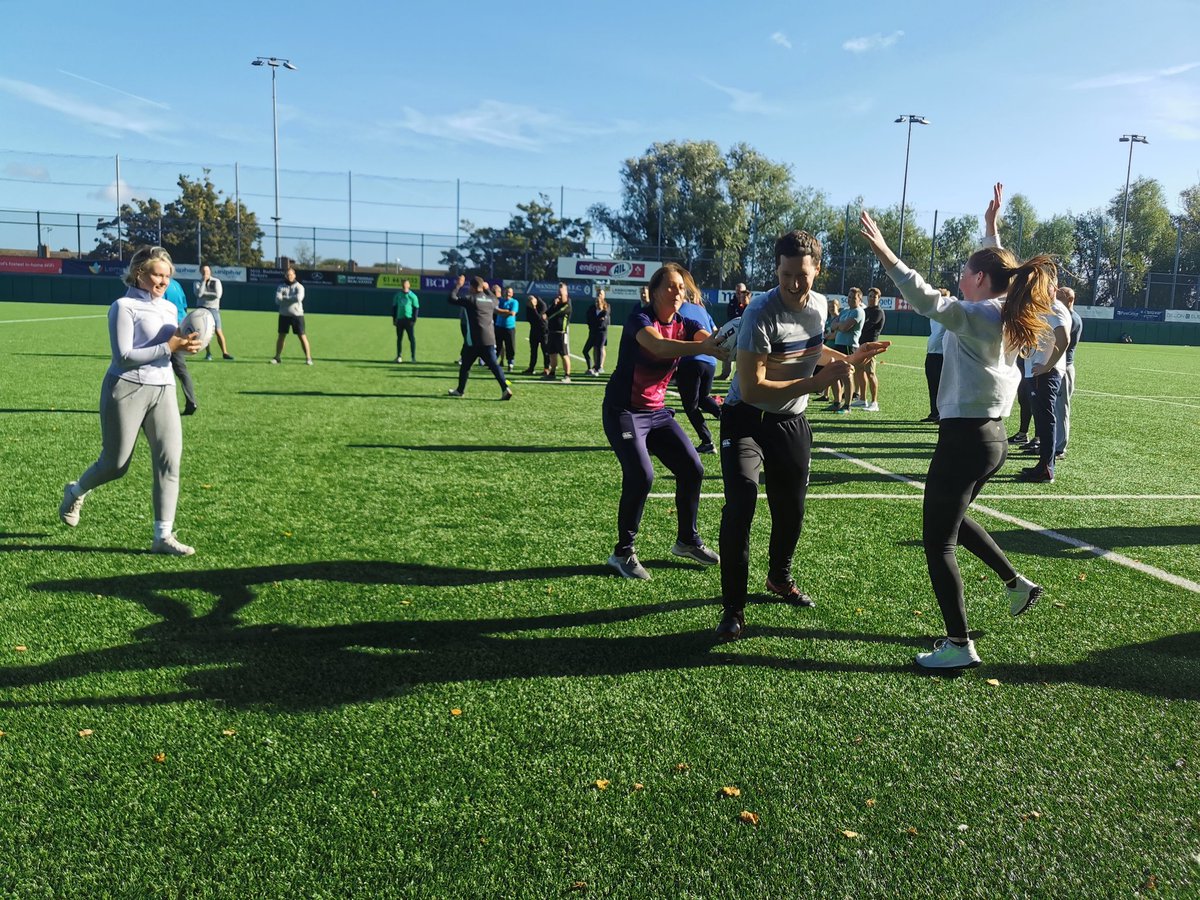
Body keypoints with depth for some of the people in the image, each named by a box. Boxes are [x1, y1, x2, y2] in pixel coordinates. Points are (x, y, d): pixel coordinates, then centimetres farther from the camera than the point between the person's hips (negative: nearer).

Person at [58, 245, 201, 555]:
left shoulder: (170, 308, 12)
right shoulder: (124, 307, -9)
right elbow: (124, 356, -16)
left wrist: (185, 344, -2)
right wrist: (168, 347, -21)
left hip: (164, 390, 6)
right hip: (127, 389, -6)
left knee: (169, 461, -6)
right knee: (116, 464, 6)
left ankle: (163, 536, 0)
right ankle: (75, 492, 40)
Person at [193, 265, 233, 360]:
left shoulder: (216, 281, 4)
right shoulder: (197, 283, 7)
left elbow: (218, 295, -11)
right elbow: (198, 294, -13)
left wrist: (204, 293, -7)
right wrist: (204, 281, -11)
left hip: (214, 309, -2)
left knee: (218, 332, -9)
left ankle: (224, 353, -7)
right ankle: (208, 353, 8)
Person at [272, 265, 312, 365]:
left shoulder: (299, 287, -1)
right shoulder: (281, 287, 7)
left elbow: (299, 298, -20)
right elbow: (278, 300, -8)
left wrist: (285, 298, -11)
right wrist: (292, 299, -18)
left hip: (297, 315, -2)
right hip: (284, 315, 2)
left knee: (302, 336, -4)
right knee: (281, 336, 5)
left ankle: (308, 358, -1)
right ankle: (277, 357, 12)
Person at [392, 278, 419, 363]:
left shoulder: (413, 296, -1)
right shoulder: (397, 295, 8)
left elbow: (416, 308, 0)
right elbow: (394, 307, 13)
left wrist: (414, 320, -8)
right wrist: (394, 319, 6)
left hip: (409, 320, -3)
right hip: (399, 319, 3)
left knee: (412, 338, -6)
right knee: (399, 338, 7)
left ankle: (413, 357, -1)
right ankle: (399, 356, 15)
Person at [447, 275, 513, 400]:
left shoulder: (470, 299, -7)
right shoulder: (491, 299, 10)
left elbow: (452, 299, -1)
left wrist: (458, 286, 10)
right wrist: (487, 289, 36)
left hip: (474, 340, -4)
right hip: (489, 339, 4)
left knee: (465, 365, 12)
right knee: (493, 365, -1)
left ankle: (460, 390, 24)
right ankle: (505, 388, -18)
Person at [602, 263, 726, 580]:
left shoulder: (684, 324, 0)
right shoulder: (640, 317, -17)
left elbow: (712, 339, -21)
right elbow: (658, 345, -39)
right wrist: (701, 347, -55)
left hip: (657, 412, 7)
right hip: (623, 411, -7)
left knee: (692, 469, 3)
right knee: (641, 476, -21)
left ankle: (687, 541, 24)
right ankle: (623, 553, -2)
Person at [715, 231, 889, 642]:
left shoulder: (820, 305, -2)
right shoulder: (761, 314, -25)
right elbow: (751, 389, -29)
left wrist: (849, 359, 5)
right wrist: (817, 382, -30)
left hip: (791, 421, 7)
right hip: (746, 418, -6)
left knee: (791, 509, 16)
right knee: (740, 505, -21)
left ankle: (780, 579, 43)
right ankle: (733, 610, -9)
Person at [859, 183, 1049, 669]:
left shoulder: (975, 316, -15)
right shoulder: (1005, 316, 9)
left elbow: (928, 300, -33)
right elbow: (997, 268, 29)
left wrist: (884, 254, -37)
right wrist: (991, 227, 37)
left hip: (965, 438, -9)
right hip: (993, 436, 9)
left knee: (937, 541, -1)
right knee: (952, 519, 30)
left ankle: (959, 645, 5)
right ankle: (1016, 583, 37)